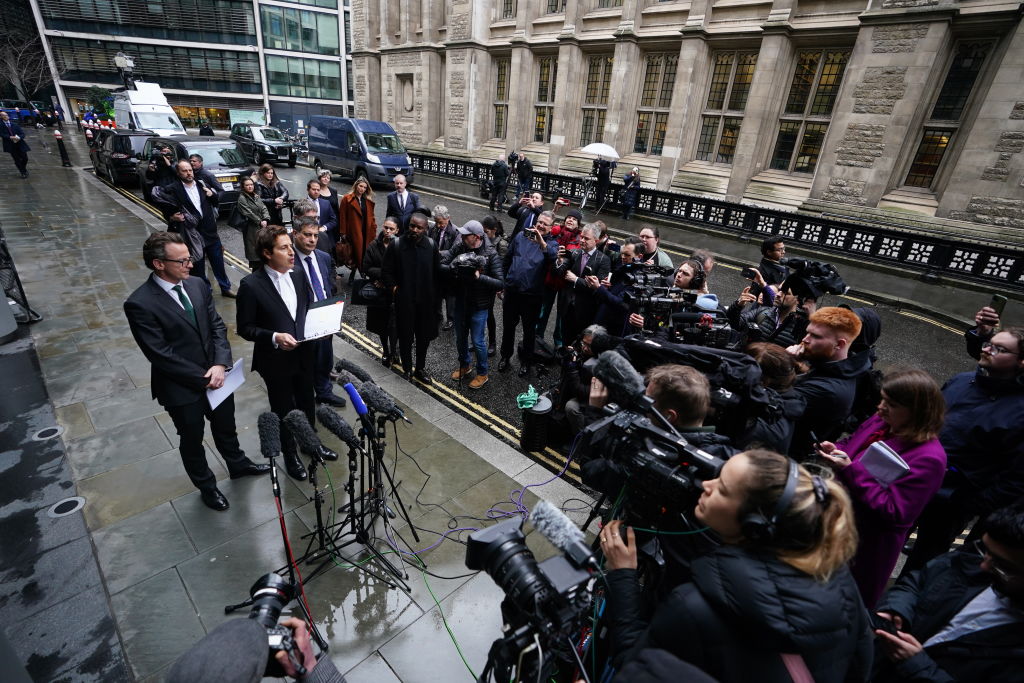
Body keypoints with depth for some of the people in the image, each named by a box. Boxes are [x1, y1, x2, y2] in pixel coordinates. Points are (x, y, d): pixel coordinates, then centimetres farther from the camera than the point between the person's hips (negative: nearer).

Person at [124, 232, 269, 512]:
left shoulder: (197, 286, -4)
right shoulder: (139, 304, -21)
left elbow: (218, 326, -2)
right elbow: (161, 355, -21)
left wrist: (220, 365, -16)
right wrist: (203, 378, -18)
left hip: (216, 377, 5)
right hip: (182, 388, -5)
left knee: (226, 427, 25)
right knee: (192, 441, 19)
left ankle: (238, 465, 51)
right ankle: (206, 487, 41)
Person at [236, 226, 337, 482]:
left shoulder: (298, 276, -2)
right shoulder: (251, 285, -18)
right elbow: (244, 327, -13)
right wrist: (274, 337, -27)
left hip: (304, 356, 5)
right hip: (276, 361, -5)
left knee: (307, 404, 23)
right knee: (283, 411, 16)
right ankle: (290, 454, 39)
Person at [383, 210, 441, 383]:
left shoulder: (431, 245, -2)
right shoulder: (396, 244, -9)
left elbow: (437, 271, 6)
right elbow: (387, 271, -1)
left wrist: (434, 294, 1)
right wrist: (393, 288, -9)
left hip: (426, 300, 3)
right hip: (404, 300, -2)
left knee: (424, 336, 13)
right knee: (405, 336, 9)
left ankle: (420, 369, 31)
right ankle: (407, 369, 27)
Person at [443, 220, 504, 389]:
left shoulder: (490, 254, -17)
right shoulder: (459, 247, -6)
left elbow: (500, 283, -20)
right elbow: (441, 265, -8)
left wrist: (479, 277, -31)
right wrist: (454, 270, -27)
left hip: (479, 305, -4)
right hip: (461, 301, 5)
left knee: (478, 341, 7)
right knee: (460, 338, 20)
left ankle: (482, 373, 29)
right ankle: (464, 366, 45)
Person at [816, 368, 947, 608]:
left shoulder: (928, 457, -25)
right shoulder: (879, 423, -4)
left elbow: (894, 511, -28)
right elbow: (850, 445, 14)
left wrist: (850, 469, -32)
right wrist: (834, 450, -9)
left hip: (869, 544, -7)